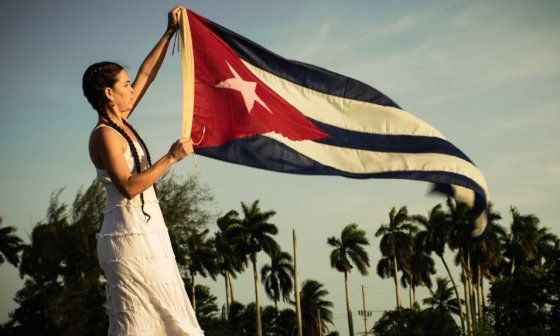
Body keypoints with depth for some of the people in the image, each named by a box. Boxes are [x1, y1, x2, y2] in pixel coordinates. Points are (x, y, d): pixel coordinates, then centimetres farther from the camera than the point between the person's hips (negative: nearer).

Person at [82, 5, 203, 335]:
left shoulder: (120, 123, 13)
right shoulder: (104, 135, -13)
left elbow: (146, 75, 21)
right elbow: (129, 186, -22)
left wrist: (170, 33, 22)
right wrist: (171, 158, -19)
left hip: (147, 231, 10)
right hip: (131, 237, -10)